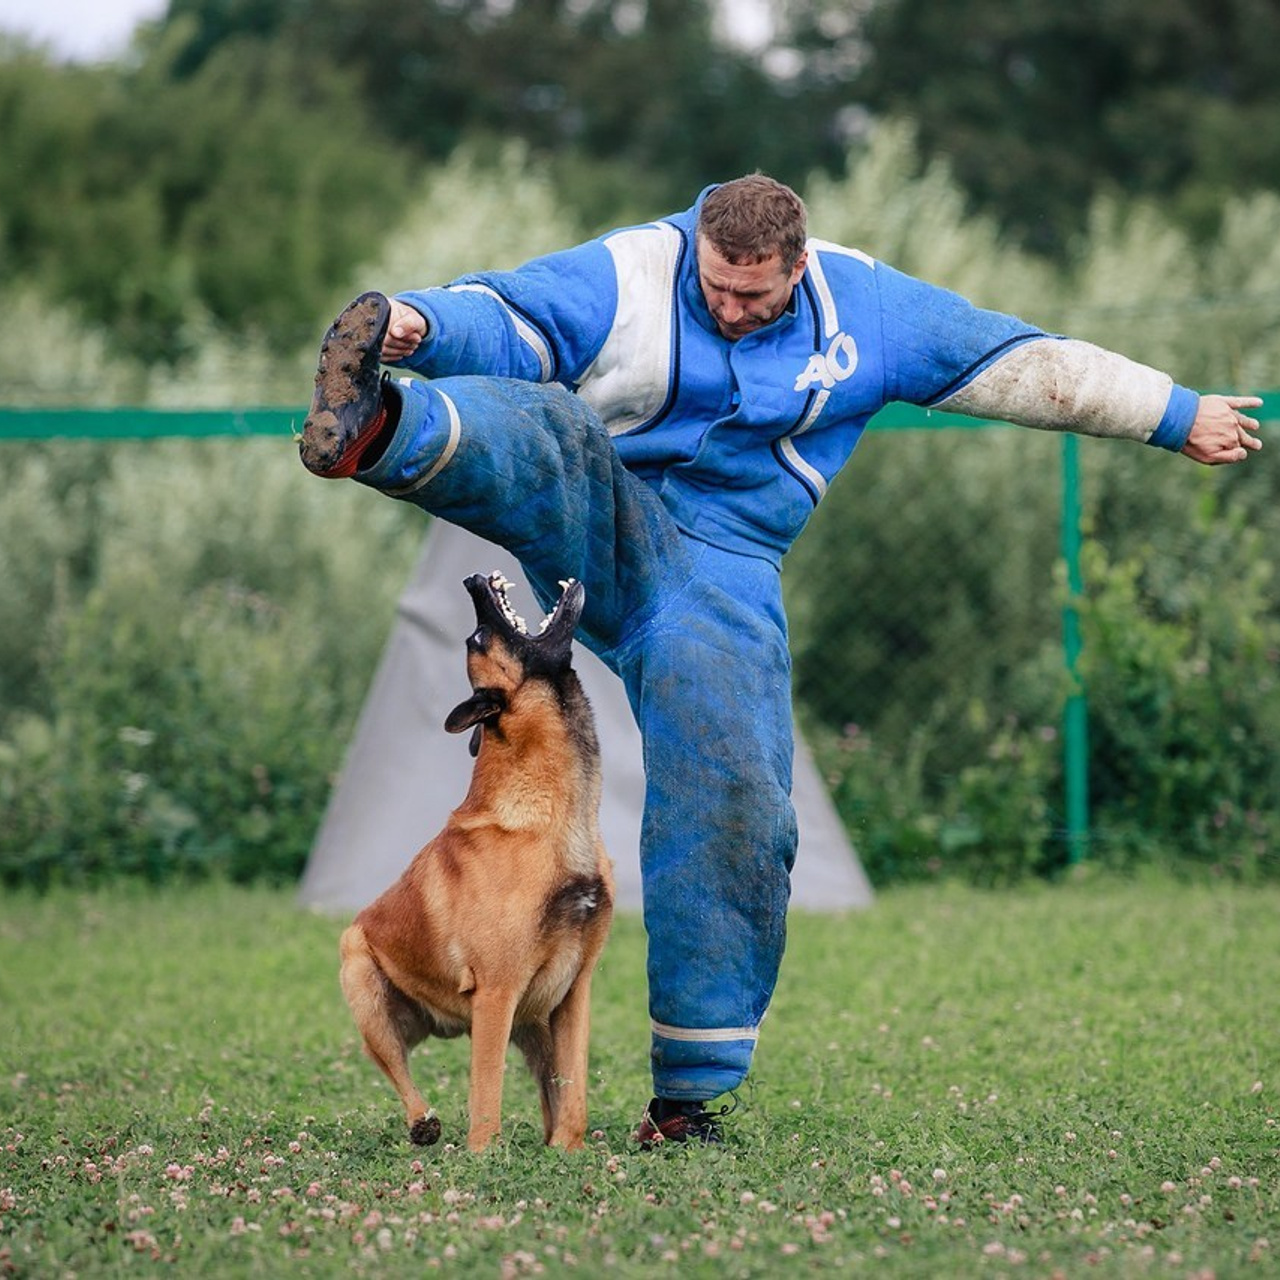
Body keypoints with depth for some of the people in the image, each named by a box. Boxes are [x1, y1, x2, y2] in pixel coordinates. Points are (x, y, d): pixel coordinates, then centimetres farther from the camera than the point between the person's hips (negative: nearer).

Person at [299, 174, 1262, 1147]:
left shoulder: (864, 308, 7)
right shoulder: (628, 274, -2)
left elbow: (1021, 362, 14)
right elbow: (499, 319, -11)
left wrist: (1178, 416, 20)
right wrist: (420, 324, -36)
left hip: (722, 571, 2)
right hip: (597, 521, -2)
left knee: (733, 811, -12)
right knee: (545, 430, -35)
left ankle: (690, 1094, -2)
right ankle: (375, 434, -70)